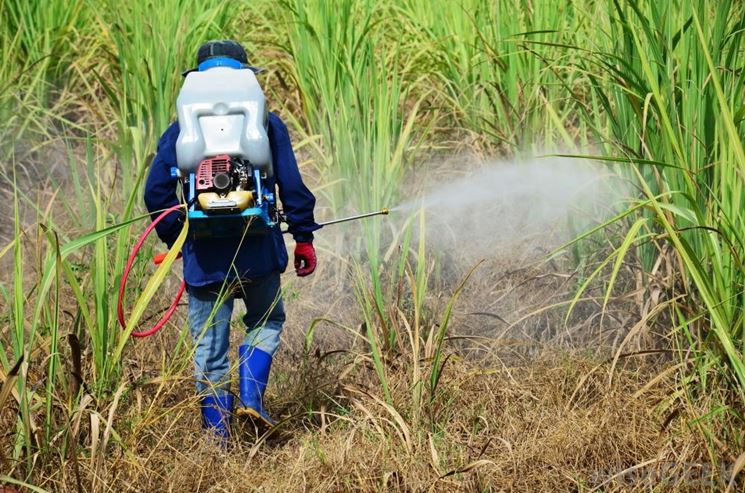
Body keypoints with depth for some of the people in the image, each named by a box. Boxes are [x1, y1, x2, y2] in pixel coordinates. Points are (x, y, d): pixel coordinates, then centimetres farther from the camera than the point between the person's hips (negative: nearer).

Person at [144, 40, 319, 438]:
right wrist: (304, 238, 8)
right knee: (266, 322, 24)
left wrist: (175, 240, 13)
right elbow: (292, 185, 0)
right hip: (259, 252, 0)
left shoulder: (181, 129, 6)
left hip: (204, 256, 0)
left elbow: (156, 192, 1)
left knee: (209, 351, 9)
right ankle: (251, 396, 4)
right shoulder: (267, 123, 4)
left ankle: (217, 435, 10)